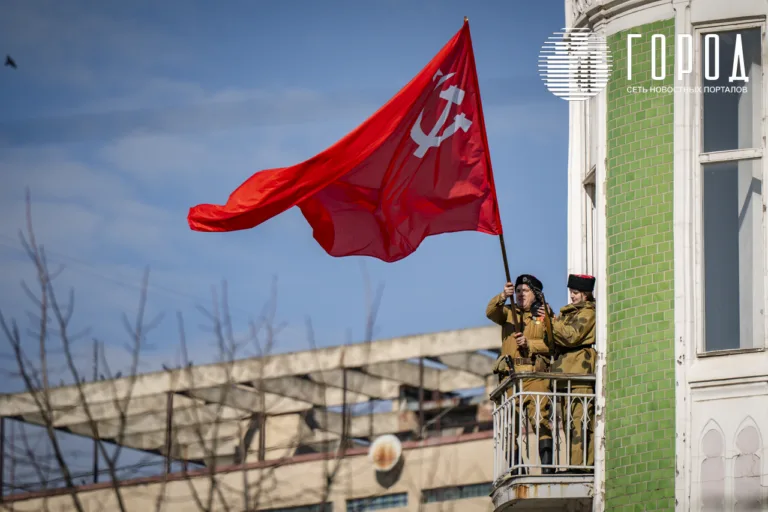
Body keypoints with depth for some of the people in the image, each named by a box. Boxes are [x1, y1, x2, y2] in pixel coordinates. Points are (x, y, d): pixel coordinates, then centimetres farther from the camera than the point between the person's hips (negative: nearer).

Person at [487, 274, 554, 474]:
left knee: (540, 418, -14)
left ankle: (547, 464, -16)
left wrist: (530, 344, -13)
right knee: (511, 423, 0)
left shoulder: (545, 315, 12)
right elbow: (491, 312, -4)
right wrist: (502, 297, -22)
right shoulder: (508, 313, 18)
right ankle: (515, 467, 3)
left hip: (536, 375, -3)